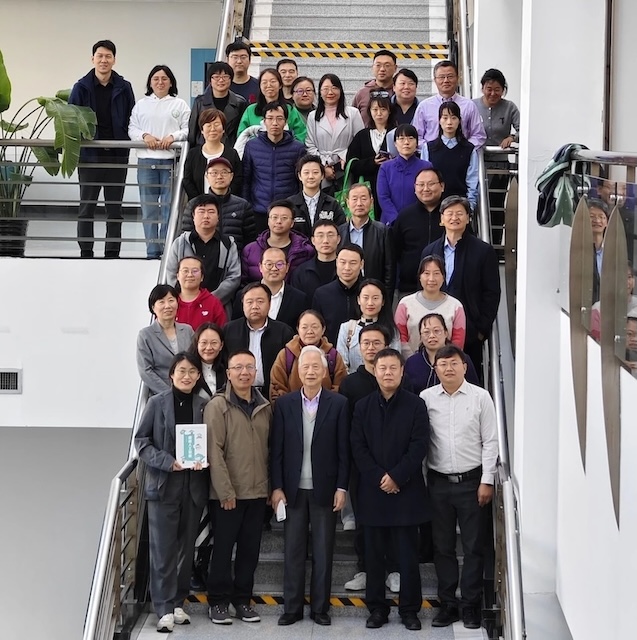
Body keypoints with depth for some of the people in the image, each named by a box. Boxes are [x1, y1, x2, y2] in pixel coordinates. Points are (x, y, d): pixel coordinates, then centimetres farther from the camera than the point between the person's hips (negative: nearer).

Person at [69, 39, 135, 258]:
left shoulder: (124, 88, 3)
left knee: (115, 208, 8)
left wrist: (127, 140, -7)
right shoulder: (81, 88, 0)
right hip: (89, 155, -1)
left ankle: (112, 253, 14)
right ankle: (85, 253, 11)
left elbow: (132, 120, 5)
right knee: (87, 207, 5)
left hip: (117, 156, 1)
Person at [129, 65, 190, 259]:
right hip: (146, 160, 3)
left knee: (169, 206, -4)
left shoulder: (180, 105, 8)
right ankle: (152, 250, 9)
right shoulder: (141, 104, 15)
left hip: (171, 160, -2)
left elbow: (188, 129, 2)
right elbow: (132, 128, 10)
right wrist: (144, 136, -8)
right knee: (148, 207, 3)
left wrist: (173, 136, -14)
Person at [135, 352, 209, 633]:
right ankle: (164, 609, 1)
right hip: (163, 484, -3)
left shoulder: (204, 406, 4)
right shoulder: (156, 403, -1)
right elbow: (141, 440, -2)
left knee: (186, 547, 10)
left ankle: (178, 603, 21)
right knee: (163, 548, -3)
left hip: (194, 486, 3)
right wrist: (168, 462, -15)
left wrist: (204, 459, -11)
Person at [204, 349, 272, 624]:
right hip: (228, 493, -5)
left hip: (258, 491, 5)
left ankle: (242, 598, 22)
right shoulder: (217, 406, -8)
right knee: (223, 547, 5)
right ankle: (218, 600, 16)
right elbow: (214, 451, -12)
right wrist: (225, 491, -16)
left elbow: (270, 448, 12)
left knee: (250, 548, 11)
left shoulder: (265, 407, 8)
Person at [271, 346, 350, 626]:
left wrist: (341, 487, -6)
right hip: (293, 489, 1)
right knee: (293, 551, 7)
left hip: (324, 489, -1)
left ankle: (320, 608, 16)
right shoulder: (284, 403, 2)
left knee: (323, 552, 6)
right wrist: (276, 487, -4)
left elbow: (344, 449, -1)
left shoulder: (338, 404, -1)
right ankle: (292, 607, 16)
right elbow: (276, 449, 2)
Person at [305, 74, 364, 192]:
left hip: (346, 172, -1)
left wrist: (346, 156, -10)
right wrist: (323, 166, -5)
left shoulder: (353, 113, 8)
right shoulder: (313, 116, 12)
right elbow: (310, 146, 6)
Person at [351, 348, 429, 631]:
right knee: (374, 554, 7)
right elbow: (357, 448, 2)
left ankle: (409, 609, 12)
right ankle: (376, 608, 16)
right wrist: (379, 478, -9)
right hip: (372, 491, 2)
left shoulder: (415, 405, 1)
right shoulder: (363, 407, 8)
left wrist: (396, 477, -12)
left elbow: (419, 447, -5)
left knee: (407, 555, 2)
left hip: (406, 491, -2)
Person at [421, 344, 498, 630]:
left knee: (473, 546, 5)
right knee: (442, 546, 9)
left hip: (471, 481, -1)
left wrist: (487, 481, -5)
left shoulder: (480, 396, -3)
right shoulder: (426, 398, 0)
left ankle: (471, 605, 15)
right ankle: (447, 604, 20)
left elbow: (490, 441, -1)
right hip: (438, 482, 1)